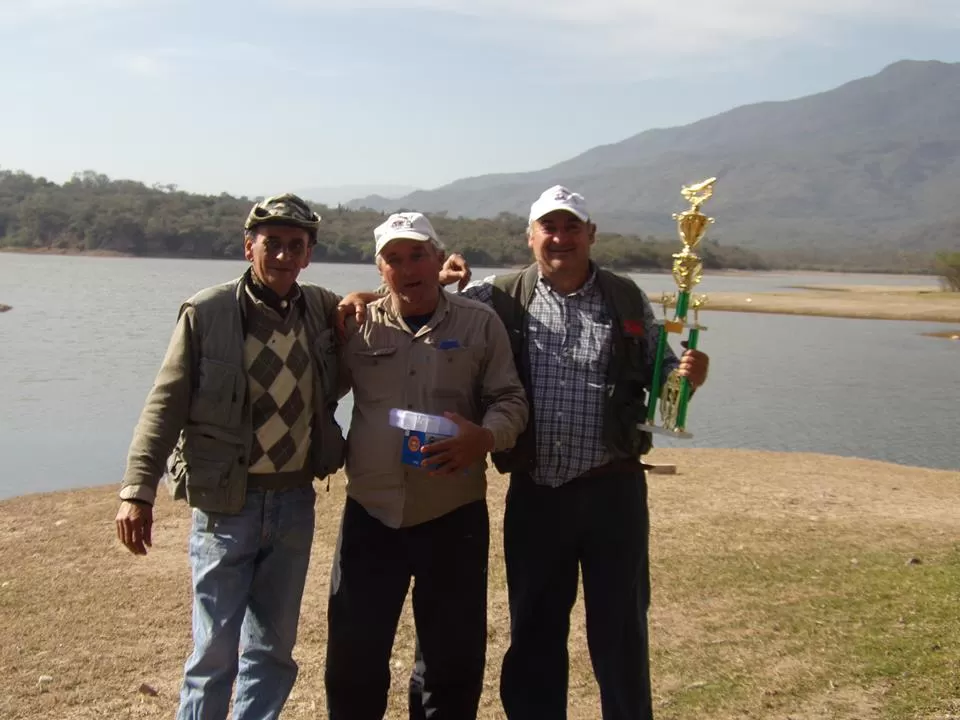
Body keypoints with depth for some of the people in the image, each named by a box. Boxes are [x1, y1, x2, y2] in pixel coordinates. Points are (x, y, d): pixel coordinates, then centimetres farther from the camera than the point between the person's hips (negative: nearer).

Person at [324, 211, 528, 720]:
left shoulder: (480, 324, 1)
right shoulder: (356, 326, 5)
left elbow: (511, 400, -1)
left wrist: (485, 437, -19)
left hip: (454, 518, -1)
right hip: (370, 516, 1)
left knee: (454, 657, 11)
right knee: (354, 656, 10)